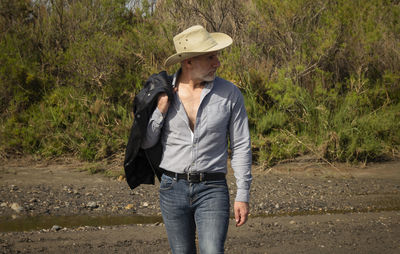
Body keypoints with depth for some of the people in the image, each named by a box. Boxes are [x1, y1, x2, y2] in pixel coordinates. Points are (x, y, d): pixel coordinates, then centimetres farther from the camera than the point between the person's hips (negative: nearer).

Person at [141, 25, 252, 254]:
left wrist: (243, 196, -3)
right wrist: (160, 111, -12)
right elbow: (146, 142, 5)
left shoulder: (230, 94, -5)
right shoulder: (162, 91, -1)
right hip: (173, 189, 2)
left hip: (213, 190, -2)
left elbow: (241, 147, 0)